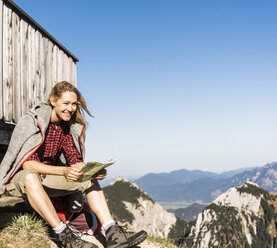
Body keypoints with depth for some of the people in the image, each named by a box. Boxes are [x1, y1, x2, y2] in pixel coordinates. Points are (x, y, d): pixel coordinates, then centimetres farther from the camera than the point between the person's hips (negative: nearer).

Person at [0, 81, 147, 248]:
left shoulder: (68, 126, 2)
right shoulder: (30, 122, -19)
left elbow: (75, 160, 3)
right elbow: (27, 164, -26)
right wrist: (64, 171, -38)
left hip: (46, 179, 7)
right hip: (18, 178, -7)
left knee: (89, 179, -9)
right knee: (31, 177, -41)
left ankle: (112, 234, -22)